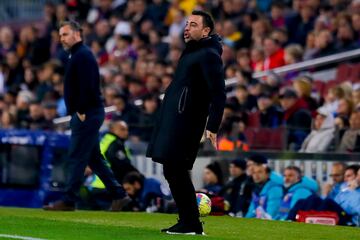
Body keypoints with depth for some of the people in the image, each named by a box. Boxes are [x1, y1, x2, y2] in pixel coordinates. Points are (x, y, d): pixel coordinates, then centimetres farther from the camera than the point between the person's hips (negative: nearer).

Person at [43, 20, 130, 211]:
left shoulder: (82, 56, -12)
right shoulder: (77, 55, 20)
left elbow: (87, 87, -22)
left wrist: (81, 111, -22)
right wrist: (76, 113, 16)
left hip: (87, 115, -11)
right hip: (87, 115, 11)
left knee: (76, 158, -8)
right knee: (94, 158, 12)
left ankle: (68, 201, -6)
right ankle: (119, 195, 13)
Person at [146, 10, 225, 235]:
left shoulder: (209, 55, -11)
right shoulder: (193, 51, 19)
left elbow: (218, 94, -17)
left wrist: (212, 128, -23)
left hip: (185, 122, -10)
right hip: (174, 121, 10)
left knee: (176, 171, -11)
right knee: (173, 171, 10)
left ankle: (190, 223, -7)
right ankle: (189, 222, 15)